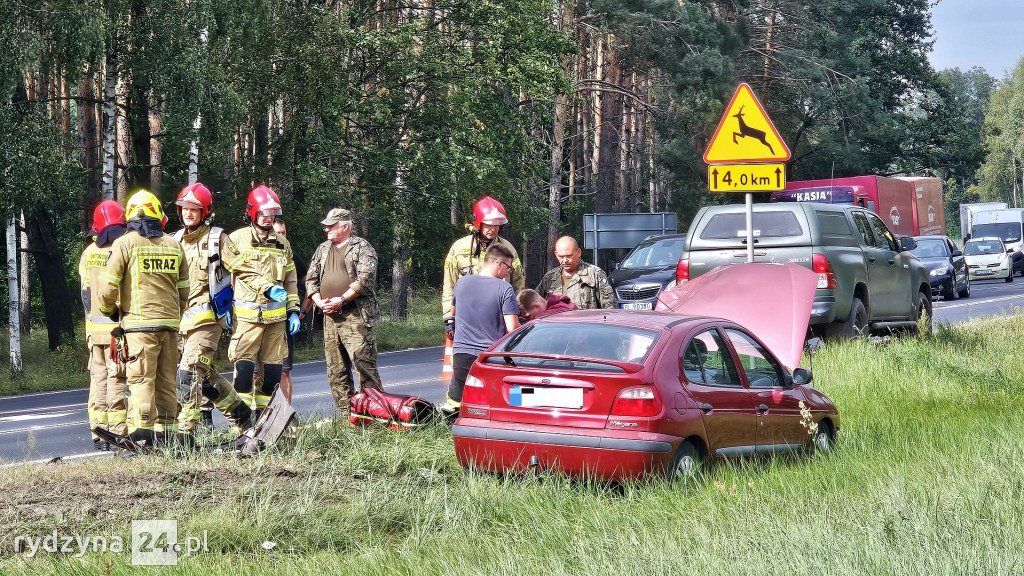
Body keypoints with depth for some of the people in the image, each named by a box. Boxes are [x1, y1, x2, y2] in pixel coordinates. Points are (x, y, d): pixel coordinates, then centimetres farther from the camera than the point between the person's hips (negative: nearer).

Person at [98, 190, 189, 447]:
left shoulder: (124, 244, -2)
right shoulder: (173, 245, 13)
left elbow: (108, 286, -5)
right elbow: (183, 289, 17)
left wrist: (110, 311, 14)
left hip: (139, 322, -4)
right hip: (170, 324, 4)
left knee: (141, 378, -7)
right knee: (166, 380, 10)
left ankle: (142, 431, -15)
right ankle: (165, 432, 12)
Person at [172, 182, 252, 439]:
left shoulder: (217, 239, 0)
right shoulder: (176, 240, 18)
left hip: (206, 314, -7)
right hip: (182, 316, 7)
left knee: (190, 371, -14)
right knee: (204, 372, 12)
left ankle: (185, 430, -14)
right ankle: (239, 413, 28)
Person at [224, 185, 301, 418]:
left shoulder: (282, 243, 19)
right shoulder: (237, 239, 4)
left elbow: (290, 281, 21)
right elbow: (243, 273, -7)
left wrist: (293, 311, 15)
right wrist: (268, 288, -15)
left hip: (276, 315, 5)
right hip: (247, 314, -5)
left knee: (273, 367, 4)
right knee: (244, 364, -11)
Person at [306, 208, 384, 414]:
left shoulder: (362, 248, -1)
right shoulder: (322, 250, 20)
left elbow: (365, 279, -12)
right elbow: (311, 279, 20)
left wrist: (342, 300, -16)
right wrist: (318, 300, 2)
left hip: (355, 315, -7)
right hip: (330, 317, 7)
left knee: (363, 362, -13)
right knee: (335, 370, 5)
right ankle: (345, 414, 10)